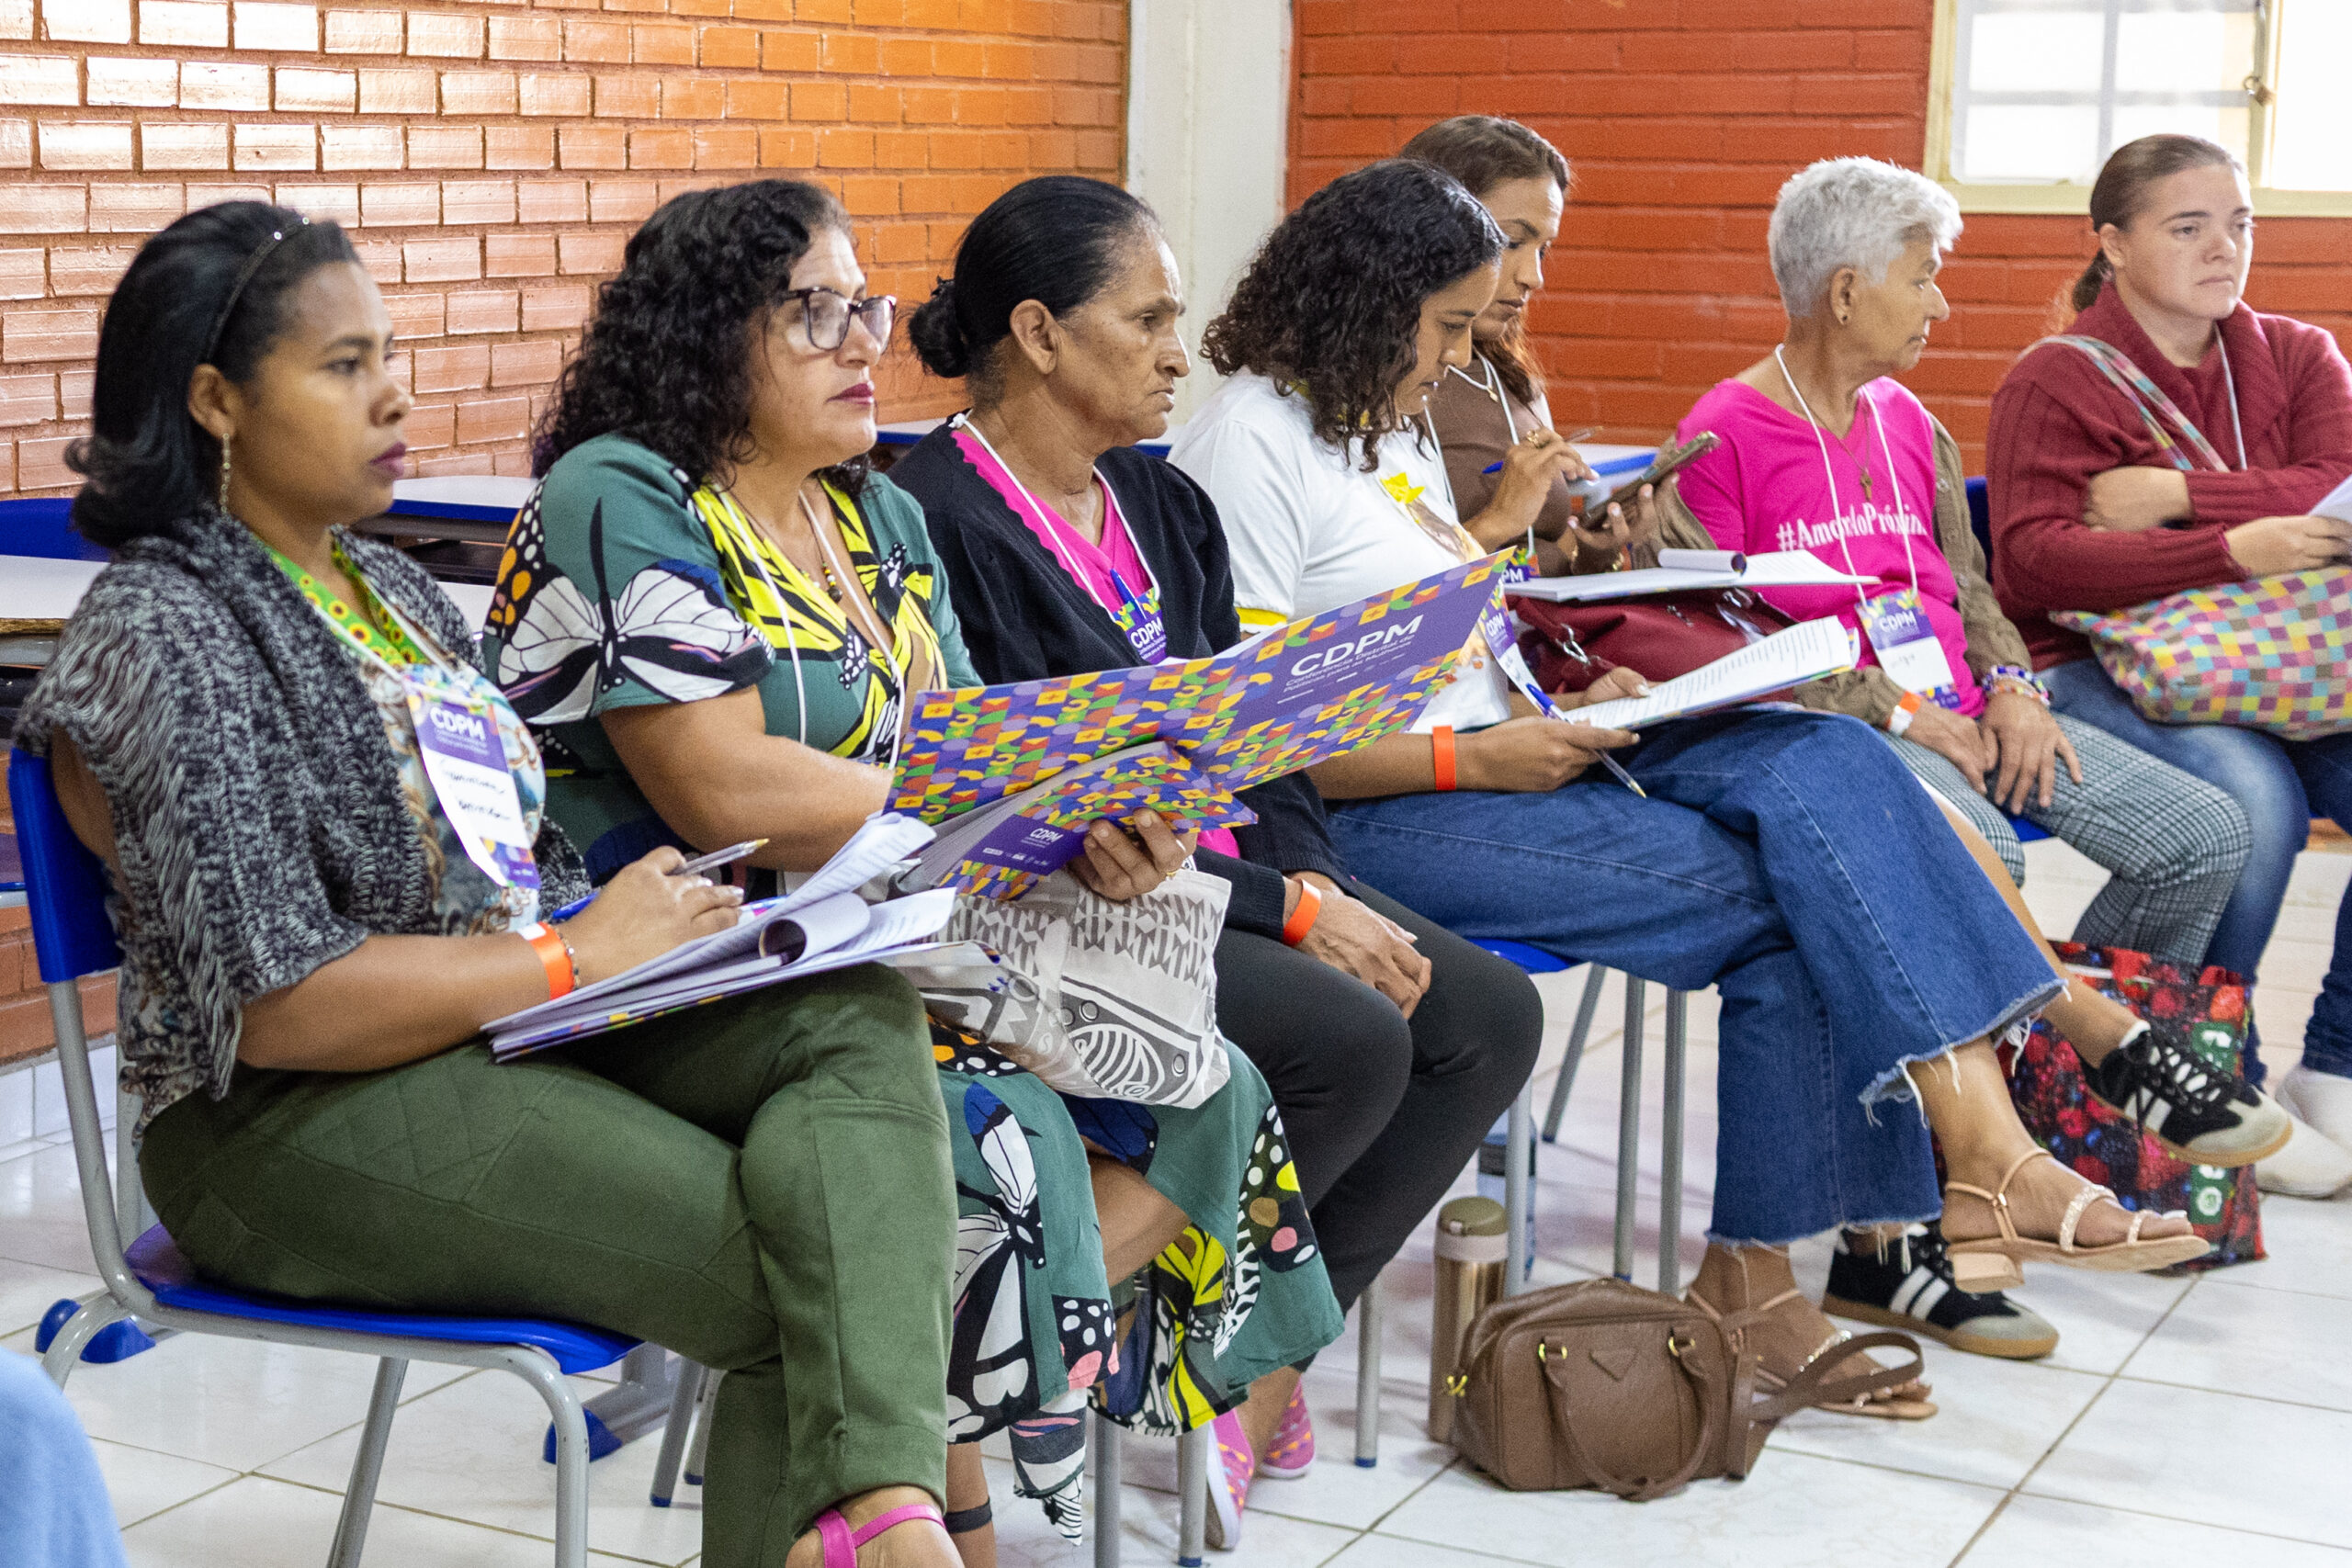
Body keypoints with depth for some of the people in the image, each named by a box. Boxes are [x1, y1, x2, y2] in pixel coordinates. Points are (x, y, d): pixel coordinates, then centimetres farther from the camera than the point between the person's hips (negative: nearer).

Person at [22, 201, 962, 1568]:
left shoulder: (391, 585, 17)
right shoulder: (167, 633, -11)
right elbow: (277, 1005, -19)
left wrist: (645, 916, -1)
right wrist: (577, 955, -13)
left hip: (514, 1018, 8)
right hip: (288, 1116, -8)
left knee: (859, 1017, -21)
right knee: (791, 1269, -24)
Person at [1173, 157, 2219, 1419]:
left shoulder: (1388, 422, 20)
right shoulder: (1250, 444, -9)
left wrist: (1564, 712, 4)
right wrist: (1474, 759, -18)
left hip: (1490, 757, 9)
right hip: (1369, 813, -9)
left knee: (1823, 765, -14)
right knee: (1772, 899, -21)